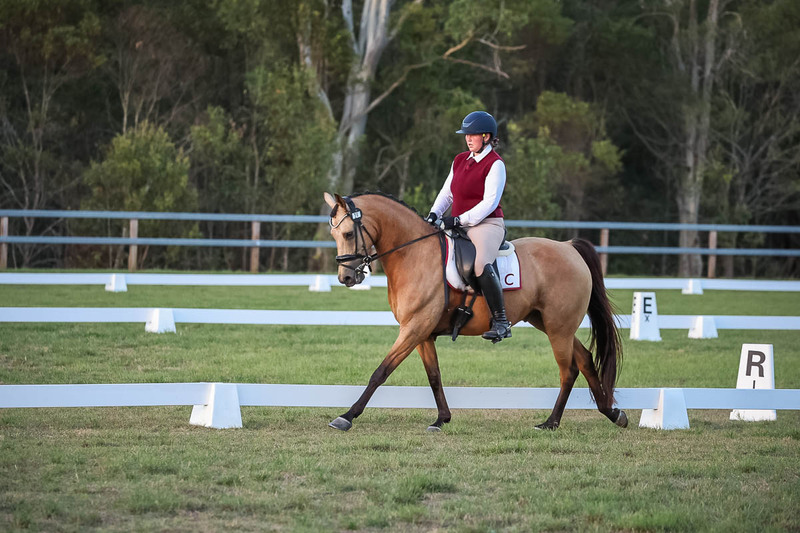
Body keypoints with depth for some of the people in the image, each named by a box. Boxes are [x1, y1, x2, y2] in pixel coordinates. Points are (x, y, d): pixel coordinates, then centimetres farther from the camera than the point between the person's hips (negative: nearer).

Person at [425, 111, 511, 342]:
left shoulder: (495, 164, -8)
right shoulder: (460, 160, 16)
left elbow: (489, 203, -15)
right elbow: (447, 192, 19)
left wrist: (459, 220, -20)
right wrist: (434, 214, 0)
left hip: (486, 224, -9)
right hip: (457, 226, 9)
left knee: (481, 263, -35)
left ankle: (500, 321, -30)